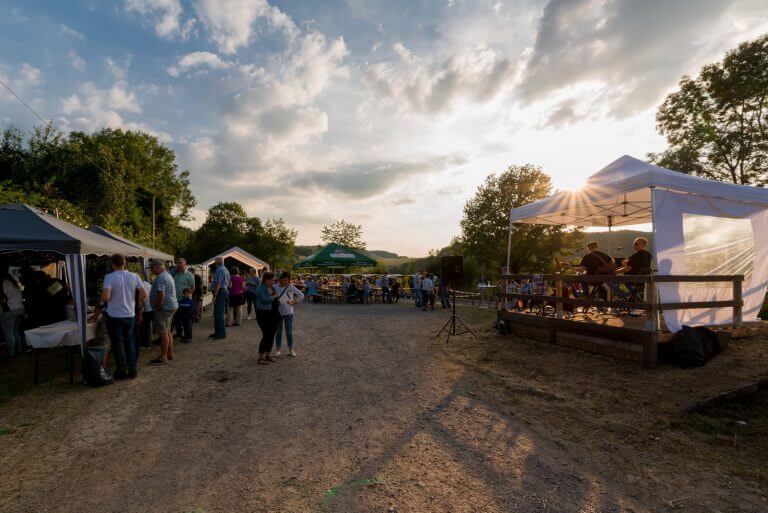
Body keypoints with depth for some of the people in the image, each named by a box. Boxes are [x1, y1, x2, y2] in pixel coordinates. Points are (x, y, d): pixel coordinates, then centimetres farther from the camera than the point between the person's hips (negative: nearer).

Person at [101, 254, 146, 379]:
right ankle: (133, 370, 17)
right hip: (130, 315, 3)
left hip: (115, 316, -3)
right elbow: (144, 295, -4)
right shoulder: (134, 276, -2)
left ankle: (122, 372, 14)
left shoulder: (109, 277, -13)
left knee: (118, 344, 7)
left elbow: (105, 296, -22)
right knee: (130, 343, 13)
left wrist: (102, 299, 0)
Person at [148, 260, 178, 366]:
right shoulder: (168, 275, 17)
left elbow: (161, 295, -26)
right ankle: (170, 353, 25)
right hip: (172, 306, 11)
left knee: (163, 332, -6)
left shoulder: (160, 278, -17)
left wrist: (158, 307, -16)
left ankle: (163, 357, -1)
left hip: (164, 308, -11)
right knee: (167, 331, 17)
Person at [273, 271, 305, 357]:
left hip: (288, 312, -2)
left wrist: (294, 302, -6)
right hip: (278, 312, 2)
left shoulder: (290, 287, -10)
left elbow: (301, 295, -10)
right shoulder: (275, 287, -3)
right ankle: (278, 350, 20)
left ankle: (291, 350, 16)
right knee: (278, 331, 8)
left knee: (289, 331, 5)